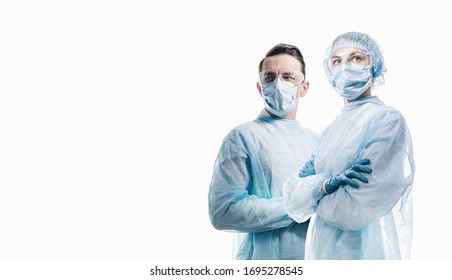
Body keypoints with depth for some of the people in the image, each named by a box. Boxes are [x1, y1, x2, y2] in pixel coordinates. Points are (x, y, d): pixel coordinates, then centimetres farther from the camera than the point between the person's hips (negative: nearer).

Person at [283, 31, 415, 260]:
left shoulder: (388, 120, -13)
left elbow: (356, 210, -23)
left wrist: (311, 192, -5)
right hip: (323, 251, 7)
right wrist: (327, 185, -21)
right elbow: (292, 197, -2)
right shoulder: (331, 130, 8)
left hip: (367, 253, -6)